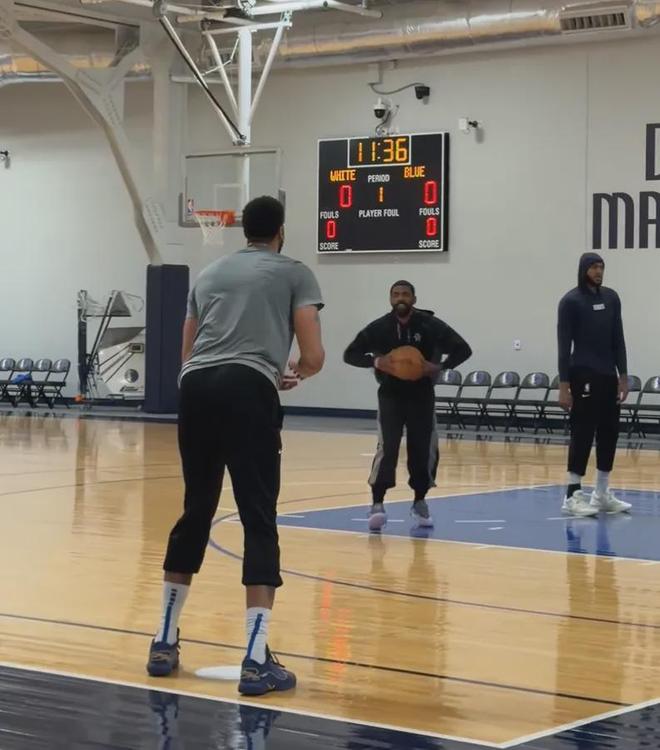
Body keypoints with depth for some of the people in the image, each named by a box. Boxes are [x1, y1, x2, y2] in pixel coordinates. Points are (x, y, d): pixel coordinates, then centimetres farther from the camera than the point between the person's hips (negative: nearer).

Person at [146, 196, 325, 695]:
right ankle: (257, 660, -6)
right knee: (259, 521, -2)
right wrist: (291, 375, 30)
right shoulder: (295, 274, 15)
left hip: (196, 387, 5)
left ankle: (165, 642, 26)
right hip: (248, 389, -5)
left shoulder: (210, 274, 29)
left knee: (195, 512, 18)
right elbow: (314, 357, 7)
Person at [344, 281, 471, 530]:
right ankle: (377, 504, -10)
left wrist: (440, 367, -21)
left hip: (422, 395, 1)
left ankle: (420, 502, 23)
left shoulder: (430, 325, -10)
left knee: (424, 450, 4)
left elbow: (463, 349, -5)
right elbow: (350, 354, -4)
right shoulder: (379, 328, -9)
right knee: (386, 448, -14)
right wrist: (375, 362, -23)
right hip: (391, 395, -1)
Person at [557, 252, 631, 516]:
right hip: (584, 376, -6)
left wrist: (623, 376, 8)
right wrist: (563, 385, -13)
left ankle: (602, 494, 17)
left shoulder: (611, 298, 9)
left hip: (608, 376, 6)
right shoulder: (571, 301, -7)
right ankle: (572, 495, -1)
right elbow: (564, 345, -9)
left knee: (609, 433, 8)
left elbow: (618, 339, 13)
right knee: (583, 434, -6)